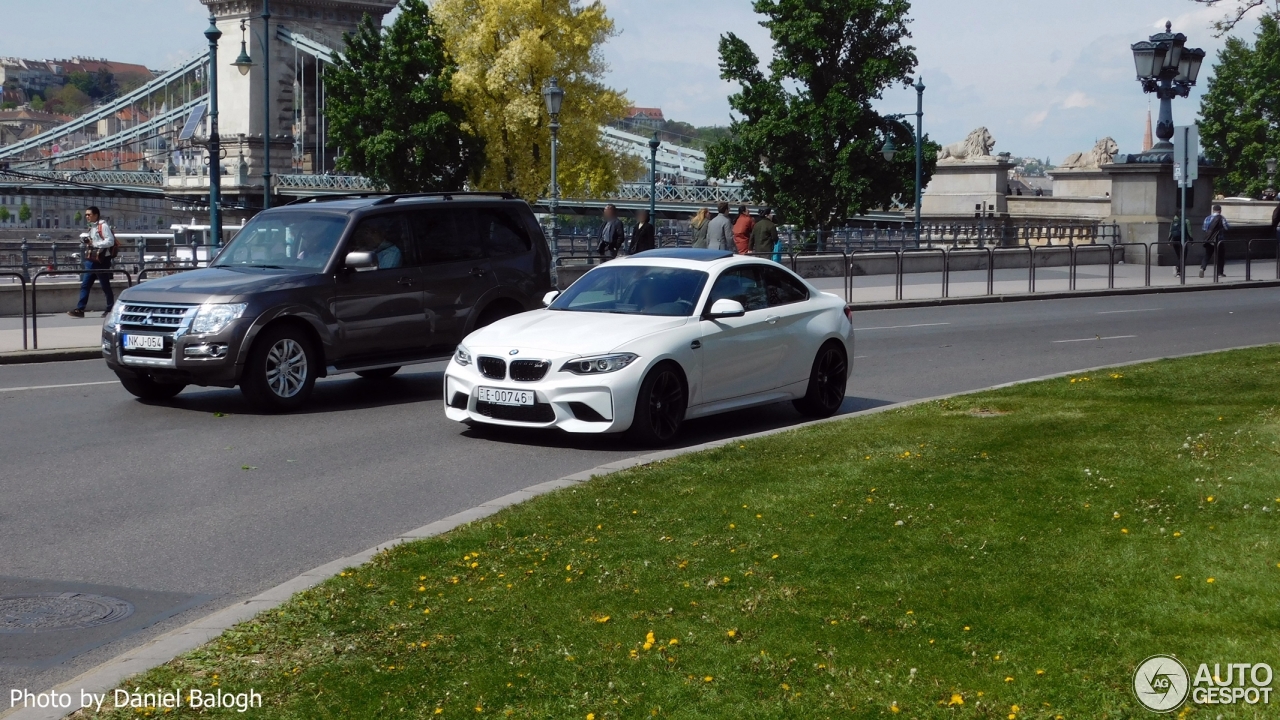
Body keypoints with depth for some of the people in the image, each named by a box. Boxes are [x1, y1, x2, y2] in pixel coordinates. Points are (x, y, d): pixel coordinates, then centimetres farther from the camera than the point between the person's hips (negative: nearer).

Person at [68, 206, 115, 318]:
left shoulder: (103, 226, -11)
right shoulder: (92, 227, 17)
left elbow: (110, 241, -19)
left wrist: (93, 243, -20)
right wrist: (88, 242, 8)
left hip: (101, 260, -9)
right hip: (91, 260, 9)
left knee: (105, 286, 2)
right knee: (85, 285, 2)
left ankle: (110, 309, 13)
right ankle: (80, 309, 0)